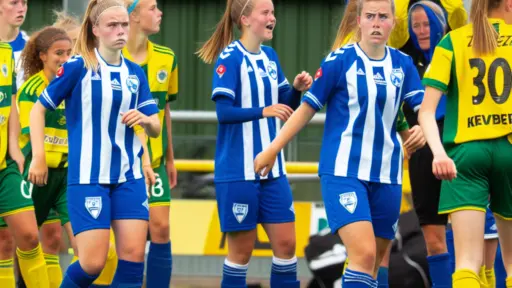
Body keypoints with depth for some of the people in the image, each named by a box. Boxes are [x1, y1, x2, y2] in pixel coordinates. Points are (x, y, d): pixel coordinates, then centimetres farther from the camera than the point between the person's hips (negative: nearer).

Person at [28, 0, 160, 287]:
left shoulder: (135, 73, 9)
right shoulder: (77, 67, -6)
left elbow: (155, 128, 11)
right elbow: (39, 109, -1)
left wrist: (144, 119, -12)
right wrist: (39, 157, -8)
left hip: (129, 176, 5)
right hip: (88, 177, -5)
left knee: (134, 255, -6)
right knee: (93, 263, -11)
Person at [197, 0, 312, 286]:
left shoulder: (269, 56, 10)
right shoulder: (229, 58, -11)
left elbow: (284, 106, 16)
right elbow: (224, 112, -19)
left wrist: (297, 89, -3)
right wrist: (263, 111, -29)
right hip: (238, 170, -6)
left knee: (286, 243, 3)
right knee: (242, 248, 0)